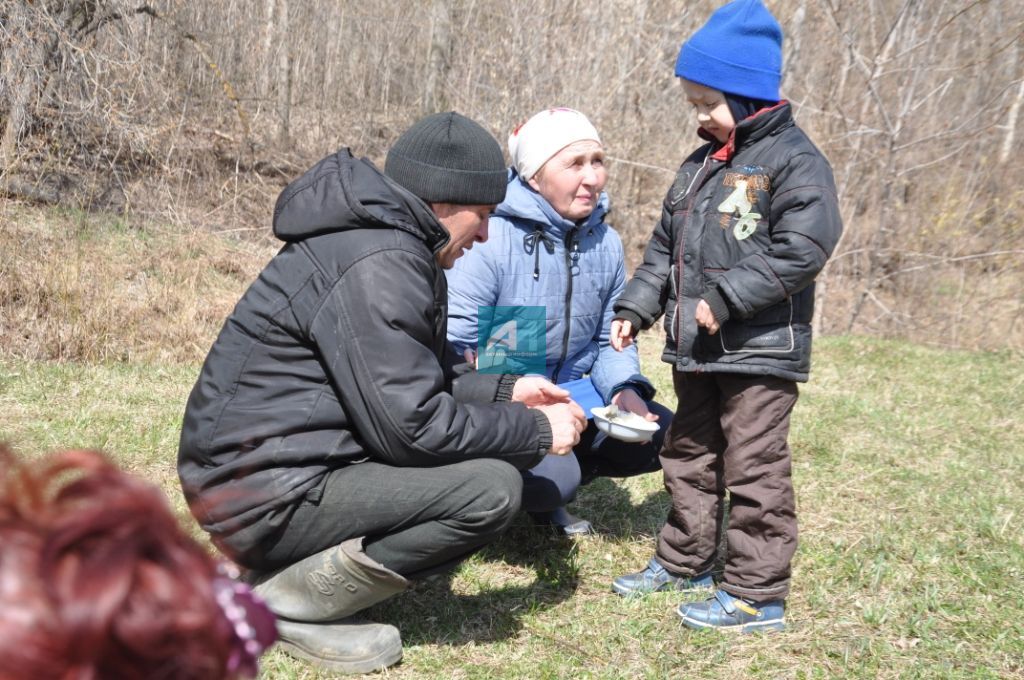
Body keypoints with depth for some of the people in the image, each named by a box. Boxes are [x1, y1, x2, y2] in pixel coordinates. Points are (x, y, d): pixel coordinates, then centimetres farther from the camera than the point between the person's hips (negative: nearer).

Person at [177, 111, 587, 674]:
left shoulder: (394, 241, 11)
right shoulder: (378, 264, -21)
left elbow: (407, 382, 20)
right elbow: (408, 425, -22)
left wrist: (505, 392, 12)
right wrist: (535, 431, -10)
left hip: (278, 462, 10)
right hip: (264, 495, -10)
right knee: (490, 489, -18)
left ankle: (303, 563, 9)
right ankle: (291, 600, -8)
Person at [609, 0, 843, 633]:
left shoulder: (794, 161, -11)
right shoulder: (700, 166, 14)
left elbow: (800, 250, -22)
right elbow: (666, 247, 19)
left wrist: (725, 299, -24)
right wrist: (635, 308, 8)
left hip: (762, 350, -8)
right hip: (696, 350, 9)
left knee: (755, 471, -2)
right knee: (690, 458, 18)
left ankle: (756, 593, 6)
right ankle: (683, 561, 33)